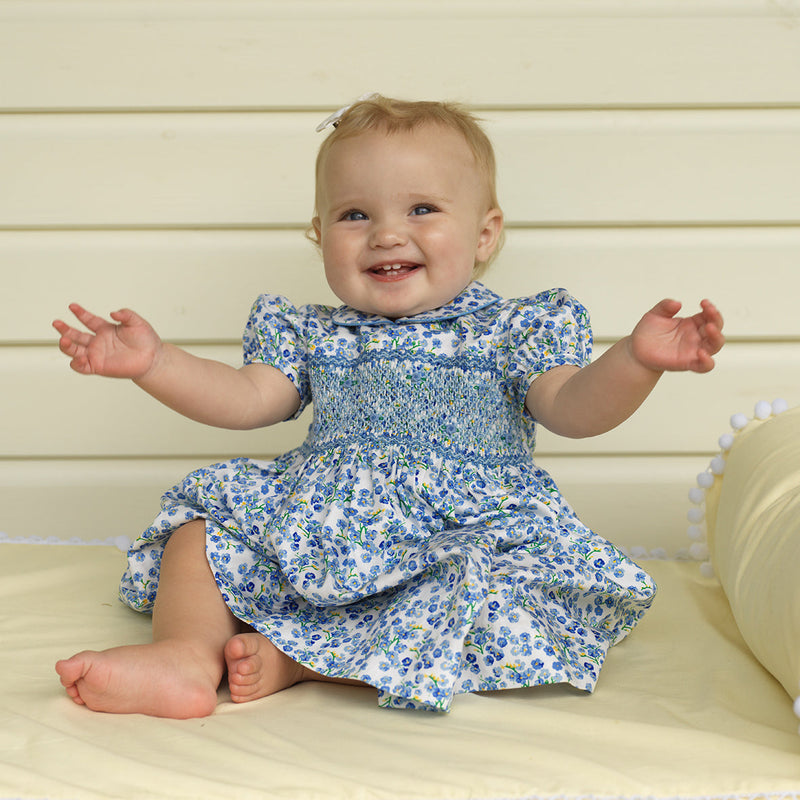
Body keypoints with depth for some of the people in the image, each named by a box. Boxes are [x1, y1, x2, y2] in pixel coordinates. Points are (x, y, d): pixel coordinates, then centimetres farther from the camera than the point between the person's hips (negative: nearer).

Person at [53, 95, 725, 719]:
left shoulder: (512, 332, 5)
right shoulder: (310, 336, 15)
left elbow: (573, 410, -6)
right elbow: (248, 399, 7)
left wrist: (635, 361, -27)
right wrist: (153, 362, -6)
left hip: (469, 530, -3)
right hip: (318, 529, 3)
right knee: (205, 518, -5)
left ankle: (294, 659, -29)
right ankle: (187, 652, -28)